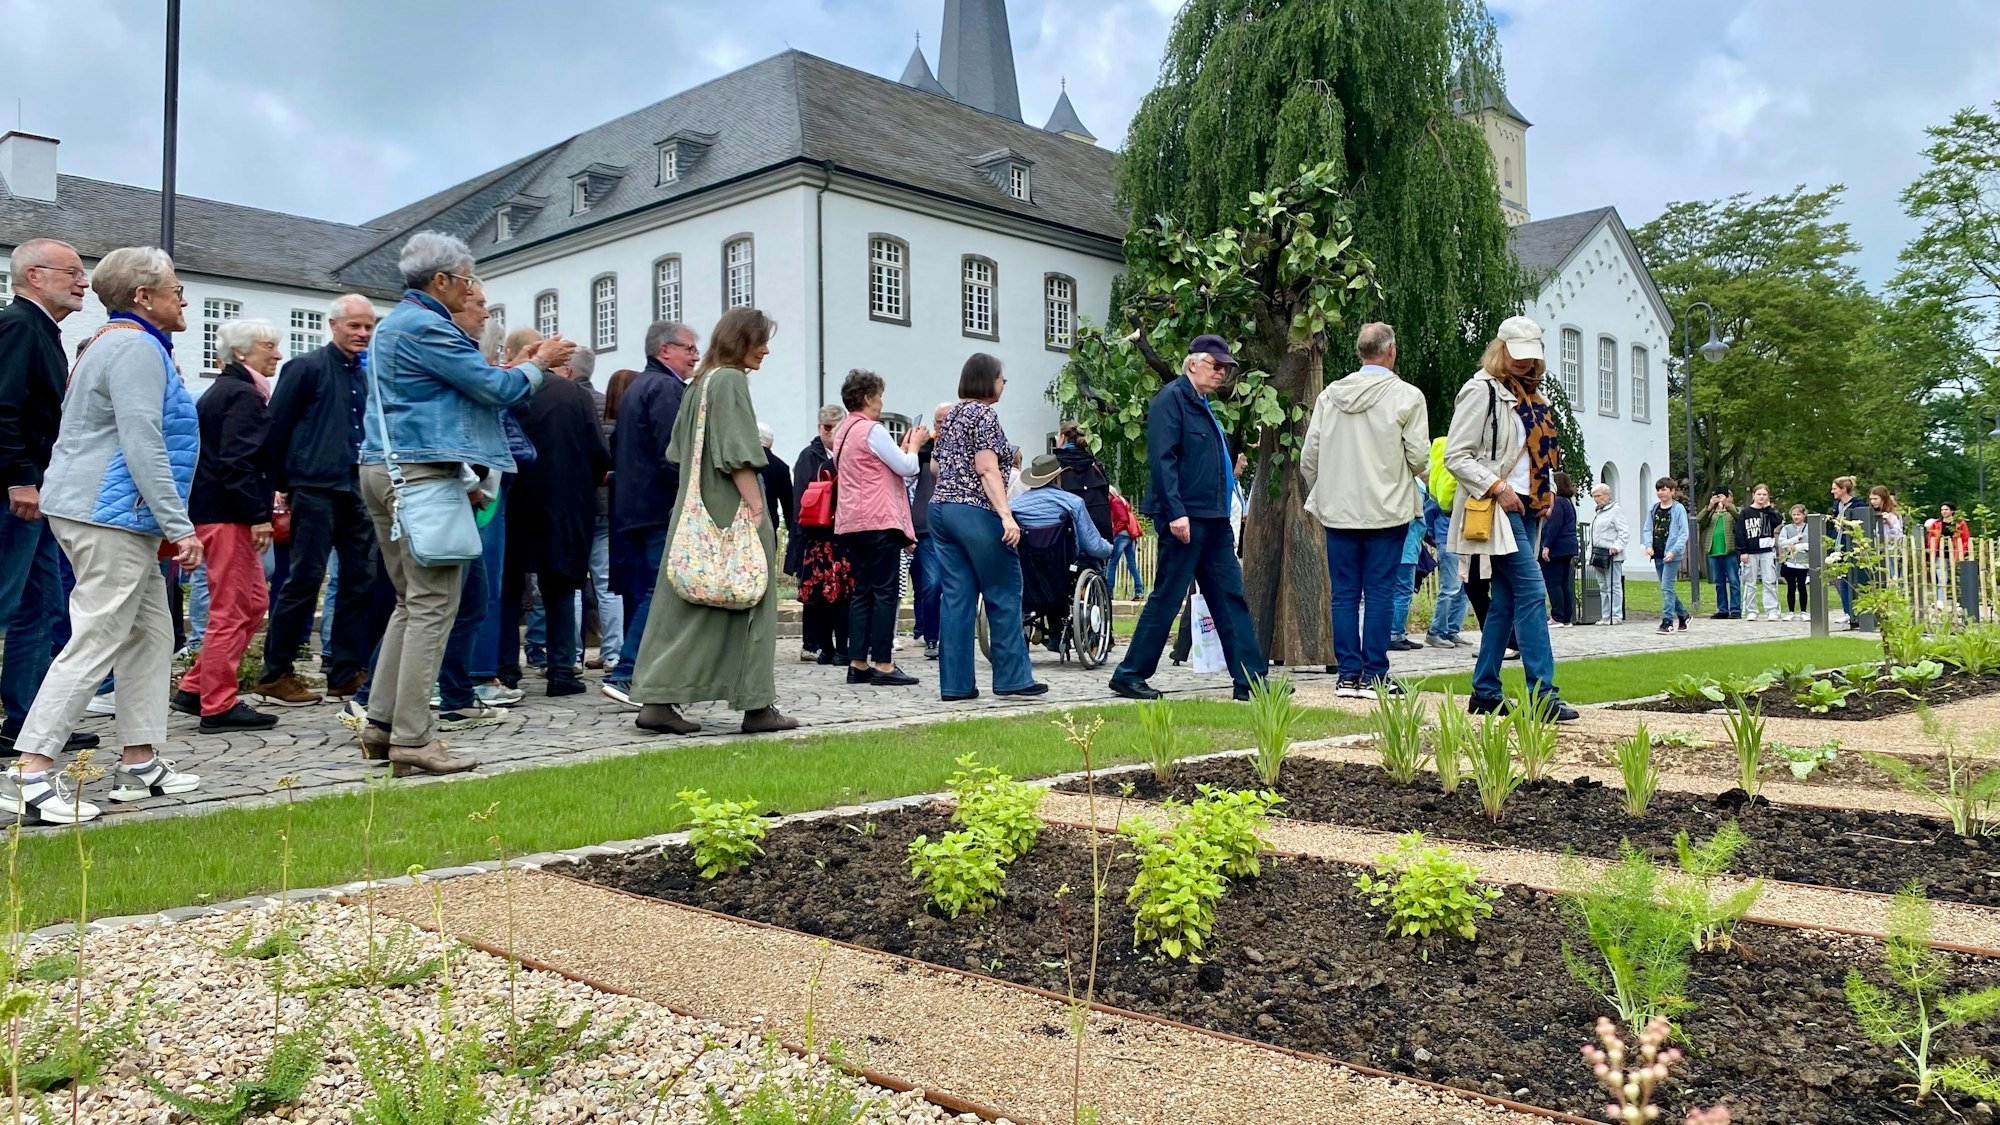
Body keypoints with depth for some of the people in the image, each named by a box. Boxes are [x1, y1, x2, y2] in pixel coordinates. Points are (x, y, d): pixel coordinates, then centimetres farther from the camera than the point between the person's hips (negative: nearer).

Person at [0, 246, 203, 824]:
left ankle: (139, 764, 16)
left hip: (104, 514, 11)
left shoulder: (115, 343, 21)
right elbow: (143, 446, -21)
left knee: (151, 634, 13)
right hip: (113, 517, -11)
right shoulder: (137, 348, -13)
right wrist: (181, 528, -20)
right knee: (96, 642, -10)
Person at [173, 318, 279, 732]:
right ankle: (218, 706, 3)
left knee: (254, 601, 15)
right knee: (231, 610, -4)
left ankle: (195, 689, 19)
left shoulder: (223, 391, 19)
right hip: (227, 515, -10)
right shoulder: (243, 394, -12)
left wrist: (259, 509, 19)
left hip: (213, 509, 10)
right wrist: (258, 515, -21)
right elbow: (236, 461, -21)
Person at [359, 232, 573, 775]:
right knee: (433, 604, -8)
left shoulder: (394, 323, 21)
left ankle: (382, 723, 15)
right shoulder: (426, 327, -12)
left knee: (412, 602, 14)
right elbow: (495, 388, -12)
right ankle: (412, 738, -8)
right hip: (420, 472, -11)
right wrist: (539, 363, 5)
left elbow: (470, 384, 25)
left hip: (383, 468, 11)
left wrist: (520, 367, 22)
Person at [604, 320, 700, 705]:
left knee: (643, 593, 12)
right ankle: (626, 675, -13)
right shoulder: (666, 388, -10)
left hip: (632, 509, 10)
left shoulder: (637, 386, 22)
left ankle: (635, 675, 15)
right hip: (661, 509, -10)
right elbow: (672, 453, -20)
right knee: (660, 594, -10)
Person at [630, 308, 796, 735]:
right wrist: (757, 509, -16)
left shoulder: (702, 381, 16)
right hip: (731, 512, -9)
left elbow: (683, 452, 18)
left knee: (683, 605, 6)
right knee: (747, 602, -1)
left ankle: (658, 700, 2)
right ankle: (757, 706, 4)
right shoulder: (731, 380, -11)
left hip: (696, 513, 9)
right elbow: (738, 455, -18)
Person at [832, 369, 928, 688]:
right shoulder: (872, 430, -11)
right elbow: (906, 467, -10)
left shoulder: (843, 432, 18)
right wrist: (914, 443, 7)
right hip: (879, 521, -9)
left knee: (862, 592, 9)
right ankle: (883, 665, -8)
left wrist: (904, 446, 19)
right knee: (886, 592, -6)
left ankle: (857, 664, 9)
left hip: (851, 522, 9)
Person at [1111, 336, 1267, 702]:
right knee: (1166, 599, -4)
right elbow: (1162, 458, -17)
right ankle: (1129, 675, 6)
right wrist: (1175, 512, -23)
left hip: (1214, 521, 9)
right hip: (1185, 519, -9)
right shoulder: (1171, 398, -8)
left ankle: (1250, 679, 10)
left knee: (1232, 598, 7)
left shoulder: (1203, 405, 20)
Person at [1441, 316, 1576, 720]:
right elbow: (1455, 456, -12)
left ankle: (1485, 693, 14)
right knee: (1532, 592, -14)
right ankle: (1542, 694, -14)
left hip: (1526, 508, 8)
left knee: (1505, 601, 8)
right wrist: (1496, 487, -19)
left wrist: (1548, 490, 11)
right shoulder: (1481, 391, -7)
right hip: (1497, 508, -8)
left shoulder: (1531, 395, 18)